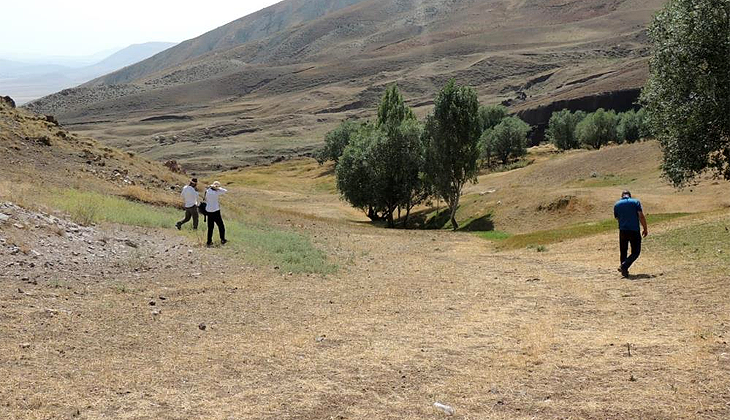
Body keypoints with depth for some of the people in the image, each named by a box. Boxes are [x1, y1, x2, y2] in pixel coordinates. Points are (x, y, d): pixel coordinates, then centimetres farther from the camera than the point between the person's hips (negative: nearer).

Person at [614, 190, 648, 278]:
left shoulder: (617, 204, 8)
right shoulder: (636, 202, 1)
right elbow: (641, 216, -6)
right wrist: (645, 229, 0)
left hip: (623, 231, 2)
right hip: (635, 231, -2)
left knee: (623, 251, 16)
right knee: (636, 252, 5)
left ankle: (623, 269, 14)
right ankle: (624, 266, -15)